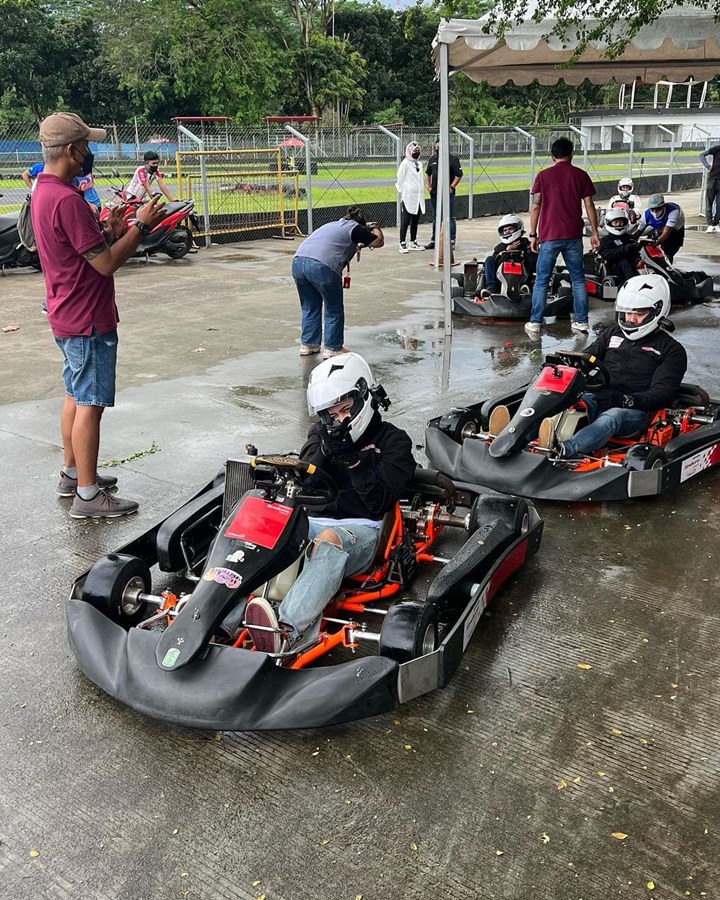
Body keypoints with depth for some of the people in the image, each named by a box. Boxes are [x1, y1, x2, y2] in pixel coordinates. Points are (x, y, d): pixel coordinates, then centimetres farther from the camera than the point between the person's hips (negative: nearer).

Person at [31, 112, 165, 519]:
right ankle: (88, 495, 3)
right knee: (90, 404, -4)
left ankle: (72, 474, 32)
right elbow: (106, 263, -22)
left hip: (68, 317, 11)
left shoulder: (44, 192, 10)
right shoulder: (67, 199, -23)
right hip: (88, 321, -11)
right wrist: (141, 226, -13)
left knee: (77, 397, 20)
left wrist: (110, 230, 7)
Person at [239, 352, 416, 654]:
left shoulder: (394, 441, 10)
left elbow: (378, 502, -2)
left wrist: (352, 457, -14)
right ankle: (218, 619, -49)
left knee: (328, 539, -40)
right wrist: (326, 450, -7)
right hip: (312, 521, 4)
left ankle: (289, 630, -62)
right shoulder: (321, 433, 23)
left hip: (360, 529, -4)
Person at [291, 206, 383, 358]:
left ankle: (307, 345, 26)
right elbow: (379, 242, 15)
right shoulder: (355, 229, 10)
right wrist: (374, 229, 34)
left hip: (298, 261, 7)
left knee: (309, 307, 22)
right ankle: (332, 349, 15)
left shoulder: (333, 224, 31)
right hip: (322, 267, -7)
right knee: (334, 311, 10)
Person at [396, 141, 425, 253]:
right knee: (405, 221, -6)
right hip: (408, 197, -7)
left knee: (415, 221, 11)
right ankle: (402, 244, -5)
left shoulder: (419, 164, 15)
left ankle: (413, 242, 19)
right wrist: (402, 193, -6)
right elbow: (400, 180, -6)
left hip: (418, 198, 7)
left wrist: (421, 195, 15)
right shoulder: (405, 164, -7)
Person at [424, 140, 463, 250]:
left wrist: (452, 187, -12)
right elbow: (427, 173, 22)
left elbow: (459, 175, -6)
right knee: (435, 218, 14)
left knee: (450, 217, -2)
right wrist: (428, 186, 10)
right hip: (434, 193, 6)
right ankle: (434, 240, 22)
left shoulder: (452, 158, -5)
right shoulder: (432, 158, 12)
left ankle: (451, 241, 3)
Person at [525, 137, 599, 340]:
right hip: (573, 236, 1)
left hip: (549, 236, -1)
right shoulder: (580, 175, 4)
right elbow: (589, 205, 2)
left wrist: (533, 235, 5)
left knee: (542, 280, 4)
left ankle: (534, 324, 0)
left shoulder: (543, 176, 1)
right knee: (578, 279, 12)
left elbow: (536, 206, -1)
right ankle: (581, 322, 13)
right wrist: (594, 232, 10)